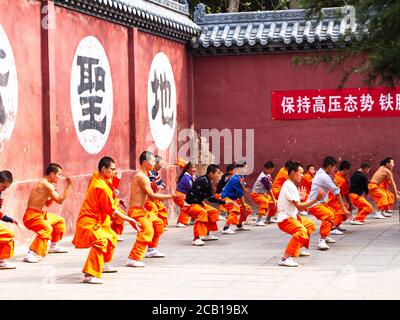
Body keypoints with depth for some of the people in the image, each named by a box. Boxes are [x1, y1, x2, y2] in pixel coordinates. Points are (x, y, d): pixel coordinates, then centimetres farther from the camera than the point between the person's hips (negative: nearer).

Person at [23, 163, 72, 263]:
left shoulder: (44, 184, 13)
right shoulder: (46, 185, -19)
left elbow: (47, 204, 20)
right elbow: (60, 200, -23)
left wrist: (53, 193, 5)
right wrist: (68, 186, -17)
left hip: (39, 214, 11)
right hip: (31, 216, -11)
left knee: (60, 221, 26)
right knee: (47, 228, -37)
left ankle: (53, 246, 40)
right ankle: (31, 254, -41)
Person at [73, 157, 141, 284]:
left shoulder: (95, 178, 6)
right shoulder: (101, 187, -22)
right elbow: (112, 211, -19)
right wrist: (130, 220, -13)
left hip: (98, 222, 11)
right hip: (89, 222, -11)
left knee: (111, 237, 33)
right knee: (101, 242, -36)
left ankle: (105, 265, 53)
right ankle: (90, 275, -45)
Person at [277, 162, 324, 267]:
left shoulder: (290, 185, 15)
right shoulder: (289, 186, -18)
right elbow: (299, 206, -23)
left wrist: (300, 198, 11)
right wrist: (316, 199, -24)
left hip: (292, 216, 11)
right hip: (285, 219, -11)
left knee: (311, 225, 29)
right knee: (301, 231, -37)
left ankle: (300, 248, 41)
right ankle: (285, 258, -40)